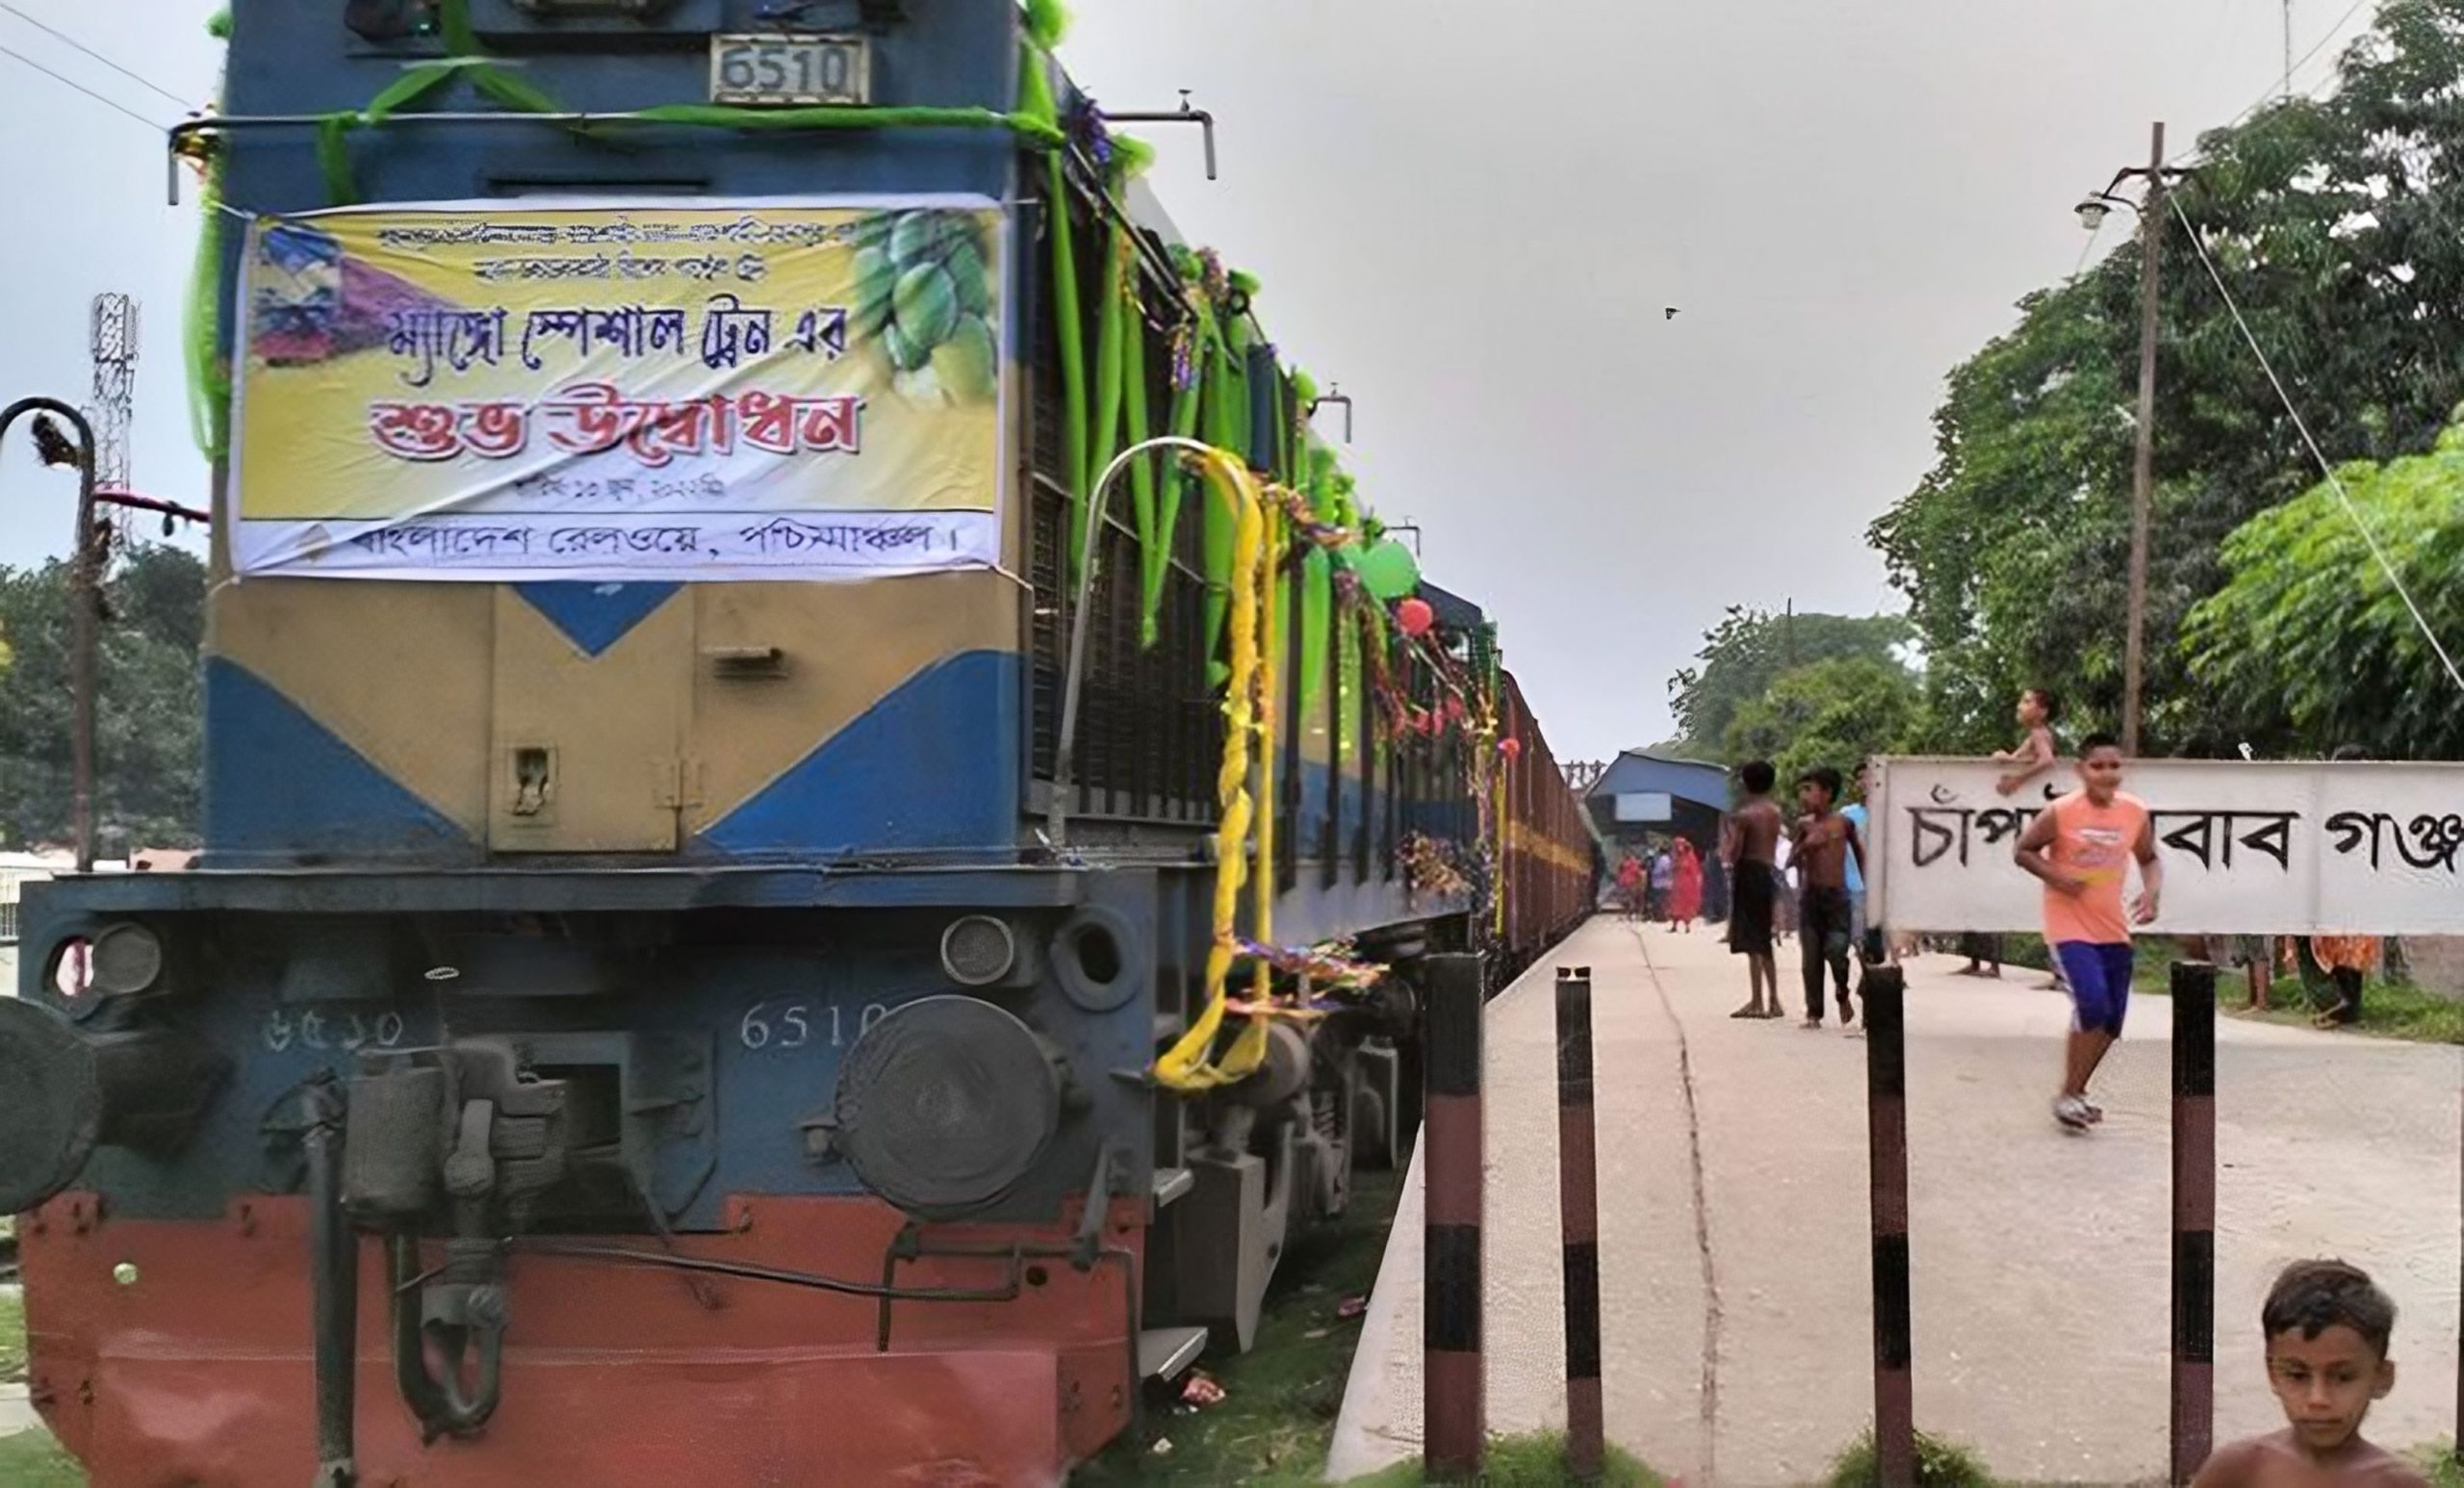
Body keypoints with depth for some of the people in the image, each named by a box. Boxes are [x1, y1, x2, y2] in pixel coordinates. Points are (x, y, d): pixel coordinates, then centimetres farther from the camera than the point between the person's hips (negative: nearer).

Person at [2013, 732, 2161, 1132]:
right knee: (2093, 1003, -22)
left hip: (2113, 928, 6)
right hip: (2069, 926, -5)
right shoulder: (2060, 813, -14)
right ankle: (2067, 1095, -7)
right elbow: (2023, 850, -3)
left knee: (2112, 1020, 9)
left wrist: (2152, 890, -5)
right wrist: (2055, 876, -18)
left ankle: (2077, 1090, 30)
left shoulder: (2136, 813, -2)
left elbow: (2149, 859, 14)